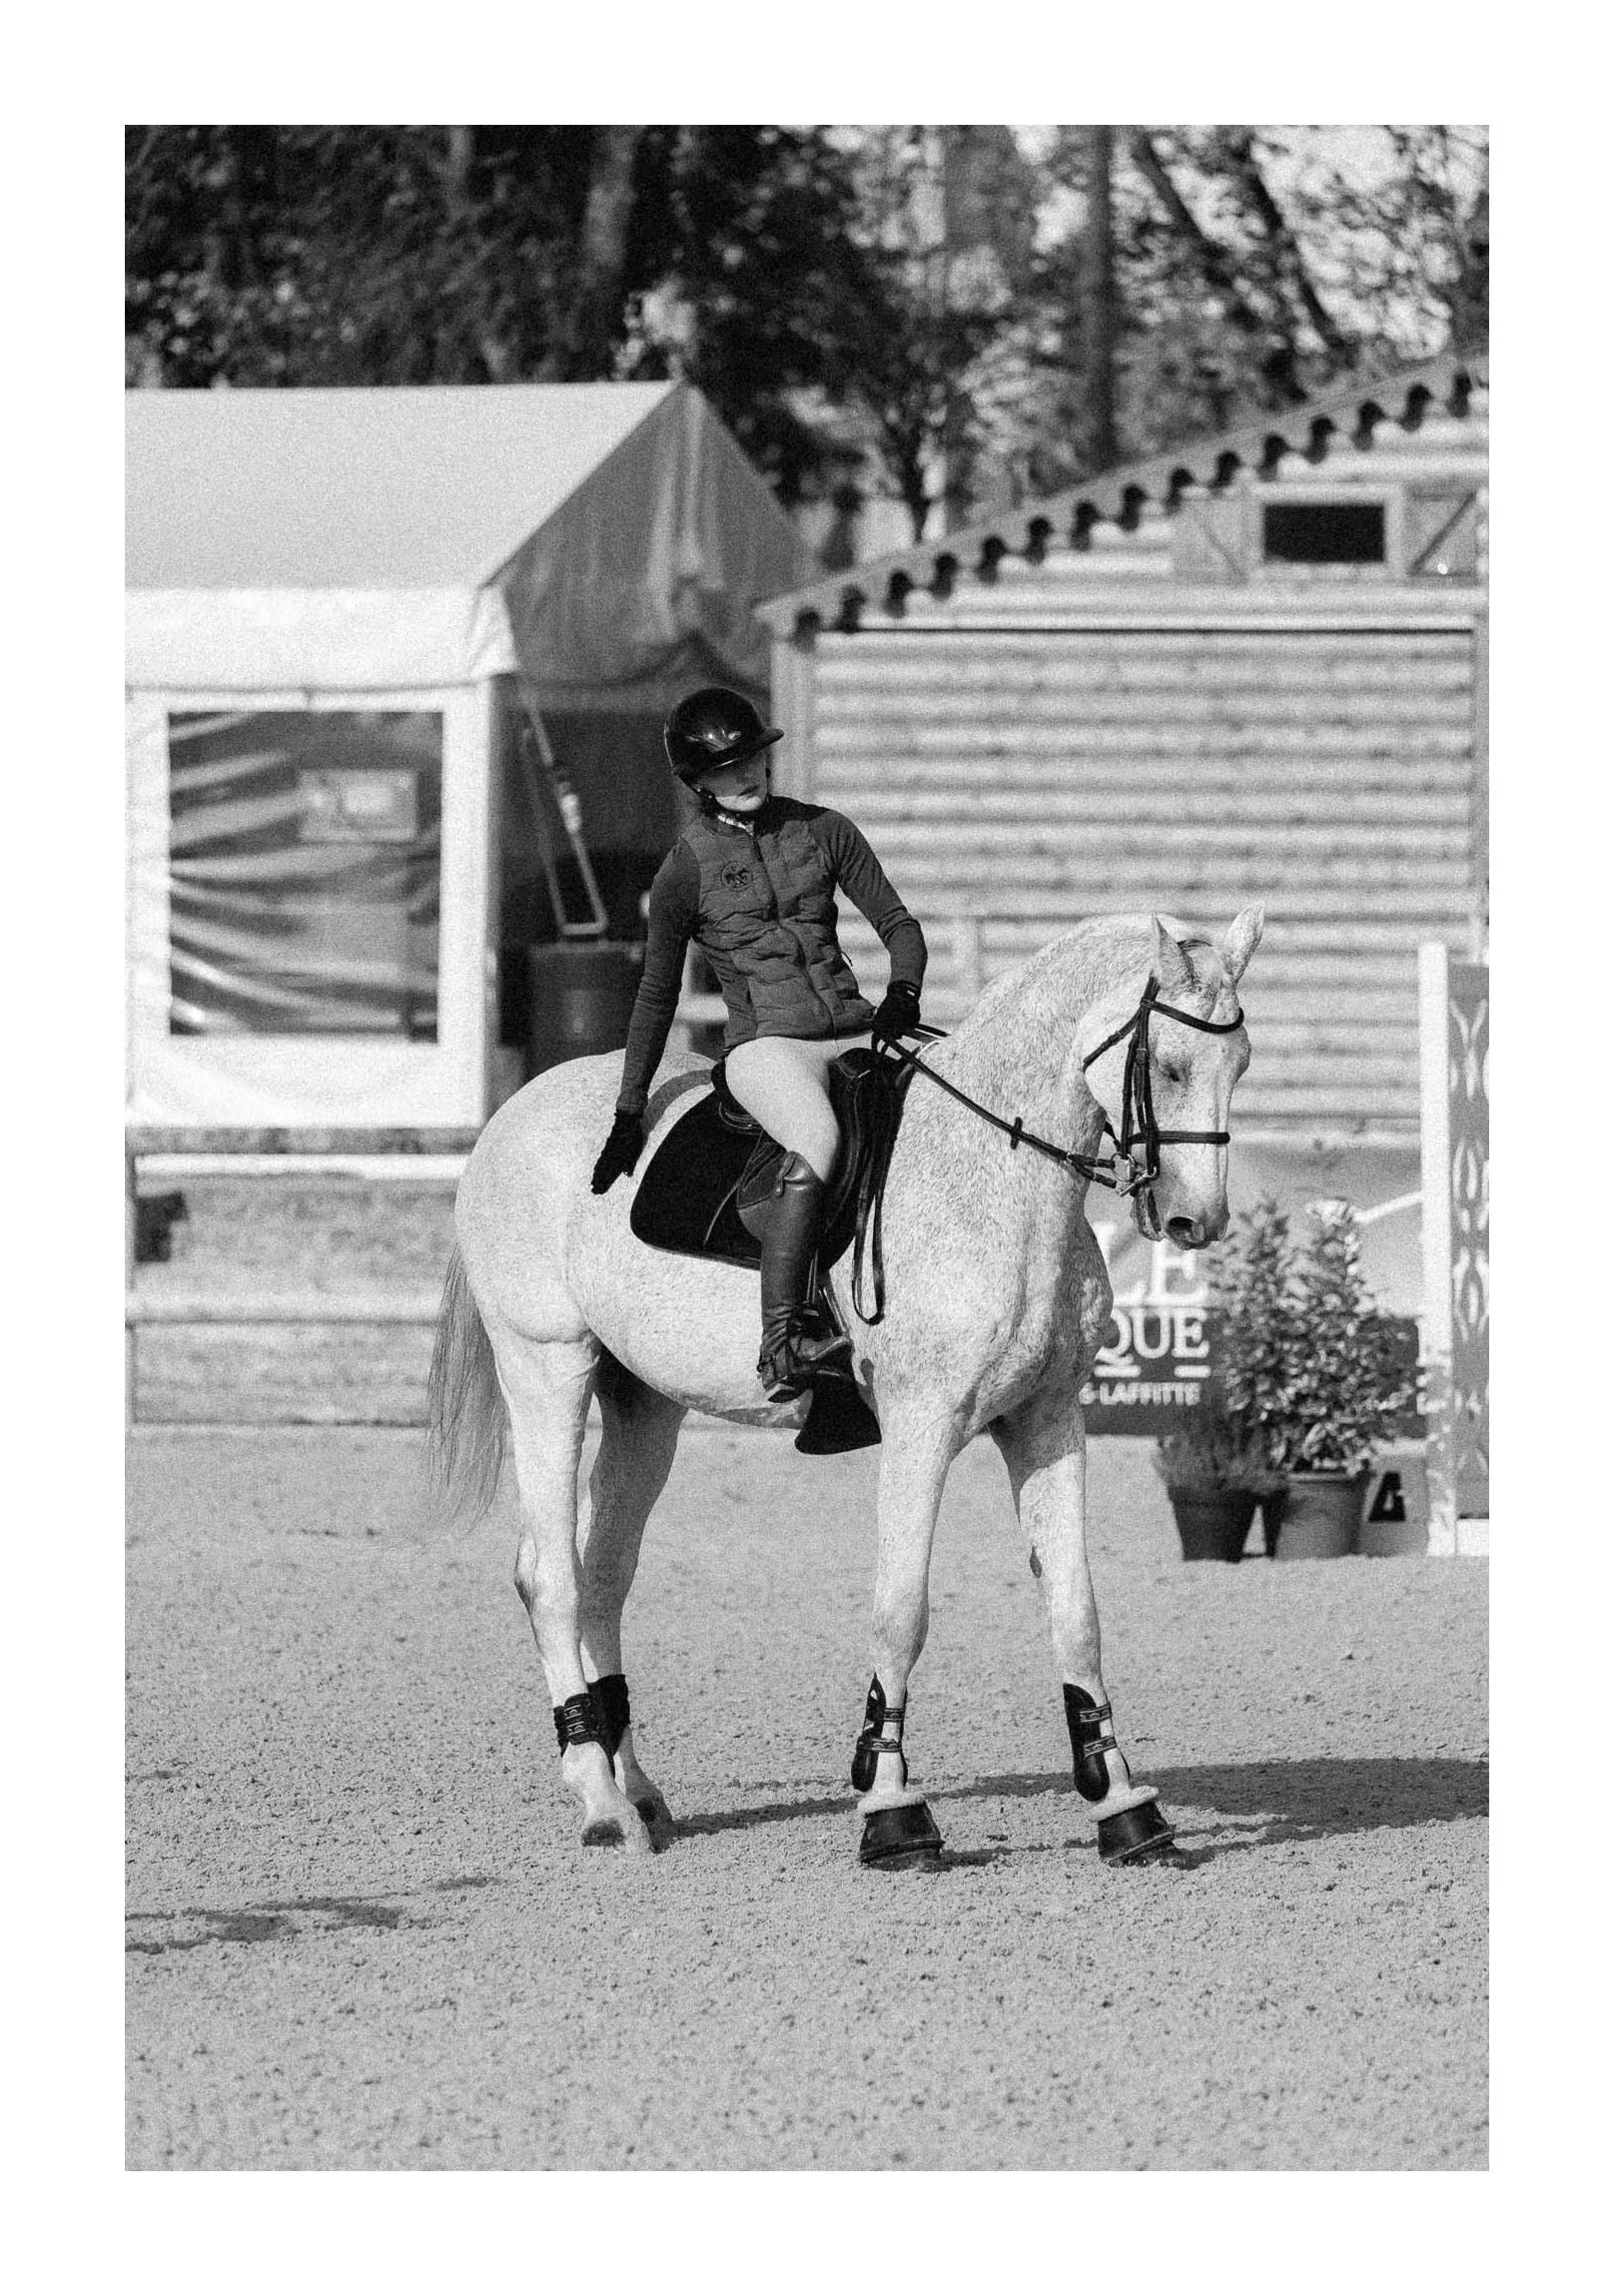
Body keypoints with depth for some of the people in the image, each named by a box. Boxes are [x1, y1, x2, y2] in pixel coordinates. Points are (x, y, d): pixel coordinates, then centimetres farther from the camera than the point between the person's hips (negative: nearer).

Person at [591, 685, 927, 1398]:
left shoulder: (823, 831, 11)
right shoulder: (686, 871, 4)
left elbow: (897, 924, 14)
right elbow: (656, 997, 11)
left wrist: (903, 993, -9)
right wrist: (628, 1114, 11)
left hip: (856, 1030, 5)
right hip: (766, 1042, -5)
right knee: (818, 1138, -37)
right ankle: (780, 1343, -44)